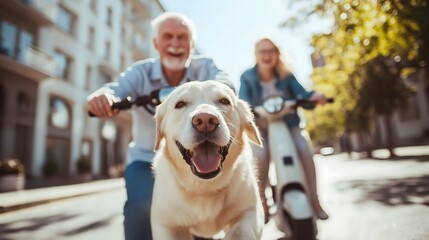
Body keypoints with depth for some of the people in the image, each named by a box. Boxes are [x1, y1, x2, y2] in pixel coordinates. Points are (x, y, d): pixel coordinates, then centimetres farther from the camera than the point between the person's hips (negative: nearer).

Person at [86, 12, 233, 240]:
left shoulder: (205, 67, -8)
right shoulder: (140, 71, -8)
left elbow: (224, 82, -25)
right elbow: (117, 89, -22)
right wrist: (102, 96, -47)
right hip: (147, 158, 0)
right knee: (140, 207, -23)